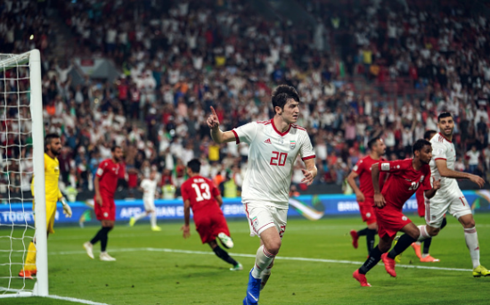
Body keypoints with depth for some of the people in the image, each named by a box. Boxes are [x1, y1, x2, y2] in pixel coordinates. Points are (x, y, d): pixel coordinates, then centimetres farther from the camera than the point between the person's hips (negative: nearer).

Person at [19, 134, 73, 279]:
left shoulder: (56, 161, 18)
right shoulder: (43, 160, -11)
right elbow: (35, 183, -16)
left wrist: (63, 202, 26)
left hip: (52, 202, 9)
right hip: (44, 202, -9)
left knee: (45, 234, 9)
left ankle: (33, 267, 15)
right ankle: (26, 270, -14)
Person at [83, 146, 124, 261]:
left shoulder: (120, 166, 14)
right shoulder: (105, 163, -8)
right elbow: (96, 179, -9)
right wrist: (98, 195, -16)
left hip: (110, 199, 8)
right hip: (102, 198, -8)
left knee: (110, 226, 5)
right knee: (107, 224, -12)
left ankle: (90, 244, 18)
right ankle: (103, 253, -4)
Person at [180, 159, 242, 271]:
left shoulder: (185, 185, 11)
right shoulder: (208, 181, 21)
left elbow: (187, 206, 2)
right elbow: (220, 201, 17)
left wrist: (186, 225, 10)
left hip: (201, 217, -2)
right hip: (215, 213, 2)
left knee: (213, 244, 7)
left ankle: (235, 264, -9)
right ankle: (223, 235, -33)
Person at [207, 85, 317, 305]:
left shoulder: (300, 135, -1)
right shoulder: (257, 129, -12)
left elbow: (311, 166, 3)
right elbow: (221, 139, -13)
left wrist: (311, 173, -22)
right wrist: (214, 128, -36)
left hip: (280, 202, 5)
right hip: (256, 197, -5)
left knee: (269, 257, 9)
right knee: (272, 245, -25)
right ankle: (255, 276, 6)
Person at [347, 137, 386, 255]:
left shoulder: (384, 163, 9)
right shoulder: (364, 162, -9)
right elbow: (350, 178, -7)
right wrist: (357, 192, -21)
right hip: (366, 199, -6)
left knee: (381, 227, 6)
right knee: (373, 225, -13)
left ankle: (356, 234, 31)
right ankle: (371, 253, 3)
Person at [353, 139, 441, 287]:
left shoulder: (425, 170, -2)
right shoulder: (403, 165, -24)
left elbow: (427, 194, 1)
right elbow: (375, 168, -18)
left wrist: (434, 189, -23)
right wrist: (377, 194, -17)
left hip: (396, 208, 9)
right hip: (385, 206, -9)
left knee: (384, 246, 17)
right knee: (414, 232, -19)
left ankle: (361, 273, 32)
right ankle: (390, 257, 1)